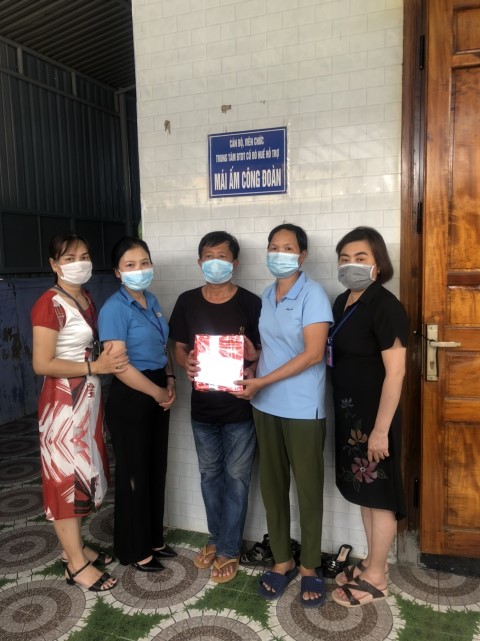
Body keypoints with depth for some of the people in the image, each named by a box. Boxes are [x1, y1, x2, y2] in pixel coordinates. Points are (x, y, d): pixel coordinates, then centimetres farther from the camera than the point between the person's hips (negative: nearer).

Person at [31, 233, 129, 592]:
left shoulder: (86, 298, 9)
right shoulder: (50, 304, -16)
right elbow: (41, 364, -20)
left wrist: (111, 360, 3)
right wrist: (94, 367, -22)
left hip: (88, 398, 9)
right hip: (64, 402, -8)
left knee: (84, 472, 16)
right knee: (66, 477, 3)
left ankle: (75, 548, 33)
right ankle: (77, 564, 16)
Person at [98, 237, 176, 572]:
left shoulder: (152, 302, 7)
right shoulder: (114, 309, -16)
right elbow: (119, 365, -21)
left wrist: (170, 381, 1)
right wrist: (158, 392, -12)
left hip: (158, 396, 8)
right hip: (130, 399, -8)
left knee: (157, 469, 18)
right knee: (134, 474, 7)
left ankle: (154, 539, 36)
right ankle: (135, 550, 26)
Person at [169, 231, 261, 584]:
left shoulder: (250, 303, -9)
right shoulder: (187, 302, 0)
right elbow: (179, 348, 6)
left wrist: (252, 372, -24)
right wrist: (186, 363, -17)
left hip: (240, 406, -3)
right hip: (203, 407, 3)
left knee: (236, 478, 8)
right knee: (210, 475, 18)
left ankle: (228, 550, 25)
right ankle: (217, 538, 38)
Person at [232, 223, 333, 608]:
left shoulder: (313, 294, -10)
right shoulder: (266, 296, 10)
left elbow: (313, 353, -17)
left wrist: (261, 382, -17)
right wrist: (251, 380, -3)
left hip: (303, 408, -6)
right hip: (265, 406, 6)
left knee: (308, 487, 8)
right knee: (272, 485, 13)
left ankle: (309, 567, 26)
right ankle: (282, 561, 31)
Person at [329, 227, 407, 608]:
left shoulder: (385, 306, -17)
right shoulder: (342, 302, 8)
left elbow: (396, 371, -20)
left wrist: (381, 429, -21)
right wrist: (345, 413, 13)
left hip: (374, 415, -8)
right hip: (348, 412, 8)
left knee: (379, 494, 6)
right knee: (362, 490, 18)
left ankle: (375, 579, 23)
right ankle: (374, 563, 36)